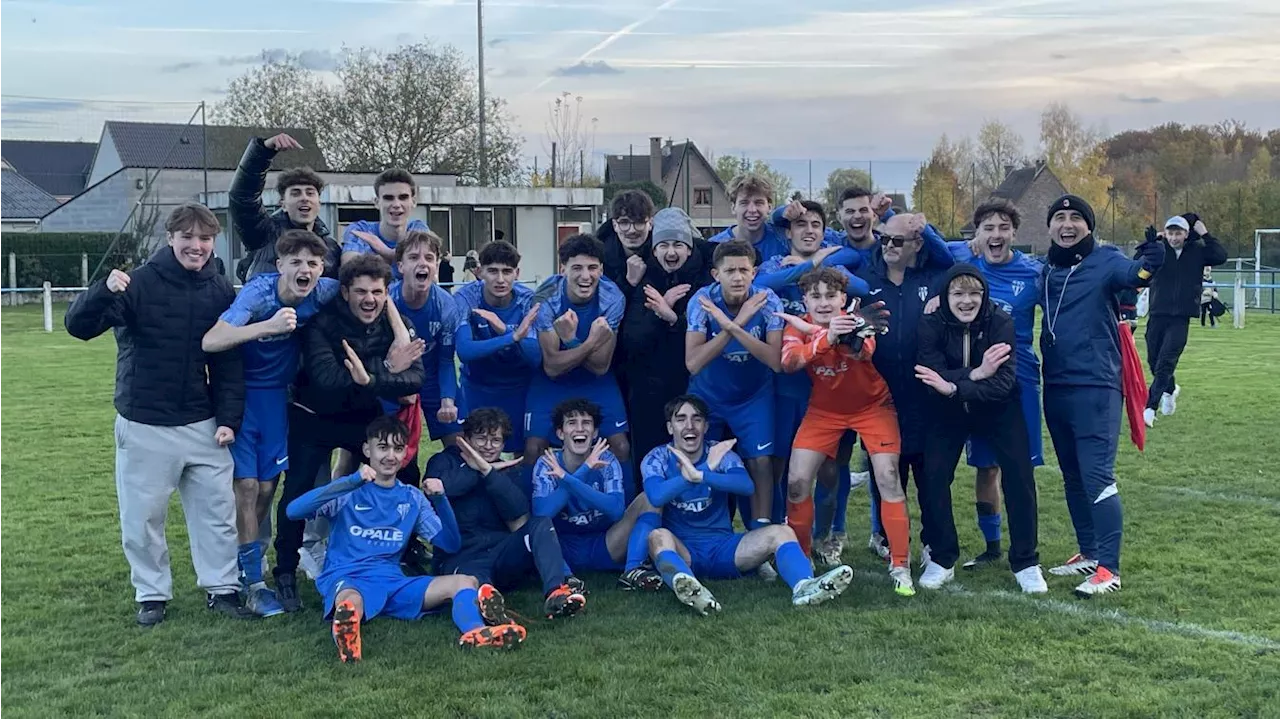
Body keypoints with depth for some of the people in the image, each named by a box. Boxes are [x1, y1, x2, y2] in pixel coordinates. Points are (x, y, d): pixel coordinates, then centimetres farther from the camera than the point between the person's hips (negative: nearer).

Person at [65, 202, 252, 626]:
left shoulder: (221, 292, 2)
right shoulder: (140, 284, -10)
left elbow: (230, 362, 6)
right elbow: (78, 327, -17)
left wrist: (229, 417, -2)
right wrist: (104, 291, -37)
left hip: (203, 424, 3)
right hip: (144, 425, -3)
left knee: (217, 509, 8)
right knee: (143, 515, 6)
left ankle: (222, 588, 22)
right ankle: (152, 594, 21)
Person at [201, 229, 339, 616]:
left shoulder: (324, 293, -15)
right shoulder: (258, 292, -27)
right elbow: (210, 342, -37)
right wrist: (268, 326, -48)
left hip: (276, 395, 4)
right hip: (240, 391, -4)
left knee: (267, 486, 8)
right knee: (246, 484, -7)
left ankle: (244, 561, 29)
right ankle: (252, 582, 2)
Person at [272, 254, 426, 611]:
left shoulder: (394, 324, -10)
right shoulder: (323, 323, -22)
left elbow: (415, 378, -21)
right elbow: (327, 379, -36)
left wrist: (369, 380, -37)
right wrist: (387, 370, -41)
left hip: (366, 418, 4)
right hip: (315, 417, -4)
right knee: (298, 490, -7)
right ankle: (286, 574, 8)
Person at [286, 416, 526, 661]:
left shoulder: (413, 498, 18)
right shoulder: (349, 491, 5)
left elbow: (450, 543, 14)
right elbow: (293, 511, -11)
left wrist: (440, 500, -4)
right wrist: (351, 481, -21)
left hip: (393, 583, 4)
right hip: (346, 579, -4)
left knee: (465, 582, -20)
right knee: (350, 604, -42)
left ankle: (475, 634, -49)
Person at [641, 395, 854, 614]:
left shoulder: (721, 455, 4)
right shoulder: (657, 459, -1)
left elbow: (747, 486, -19)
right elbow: (656, 497, -24)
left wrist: (699, 476, -33)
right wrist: (707, 468, -25)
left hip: (723, 547, 3)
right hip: (682, 550, -3)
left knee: (780, 532, -18)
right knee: (658, 537, -35)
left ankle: (804, 587, -49)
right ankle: (689, 590, -65)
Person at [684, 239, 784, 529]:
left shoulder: (767, 301, -19)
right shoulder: (702, 300, -20)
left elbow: (776, 361, -27)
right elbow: (693, 363, -28)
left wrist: (732, 327, -39)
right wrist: (737, 322, -35)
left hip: (754, 396, 0)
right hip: (707, 396, 0)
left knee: (760, 462, -9)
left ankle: (760, 532, 4)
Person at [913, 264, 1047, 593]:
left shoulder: (1002, 323, -20)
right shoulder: (931, 325, -17)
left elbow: (1003, 382, -28)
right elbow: (933, 377, -25)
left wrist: (955, 387, -42)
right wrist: (975, 374, -39)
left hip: (998, 409, -1)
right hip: (947, 411, 1)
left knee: (1019, 476, -10)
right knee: (932, 477, -10)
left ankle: (1026, 563, 5)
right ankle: (941, 560, 8)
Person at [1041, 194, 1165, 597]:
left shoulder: (1104, 261, -9)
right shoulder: (1046, 270, 10)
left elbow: (1130, 274, -29)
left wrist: (1148, 264, -53)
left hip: (1095, 388, -7)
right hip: (1055, 388, 7)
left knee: (1097, 477, -9)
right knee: (1073, 477, 16)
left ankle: (1109, 568, -4)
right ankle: (1089, 553, 29)